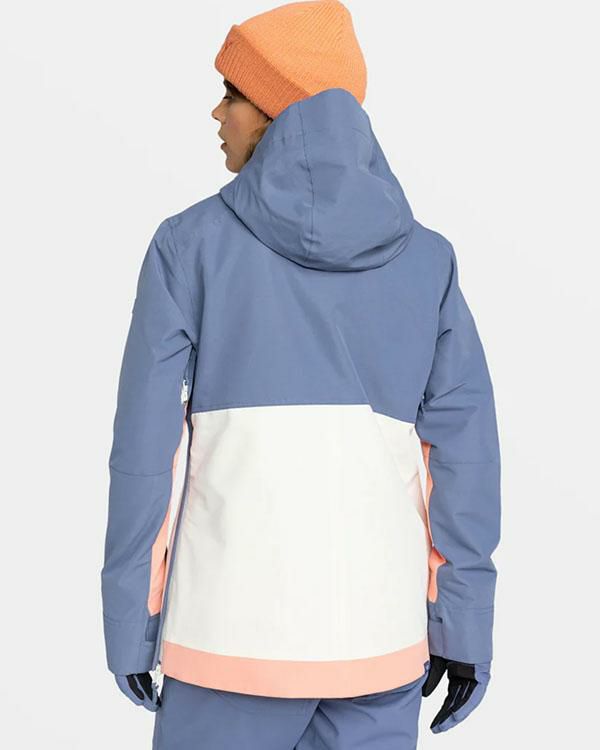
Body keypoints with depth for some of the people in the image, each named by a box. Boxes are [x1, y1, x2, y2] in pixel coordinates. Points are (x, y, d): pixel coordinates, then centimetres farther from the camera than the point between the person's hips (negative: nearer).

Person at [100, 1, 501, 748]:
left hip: (235, 625, -2)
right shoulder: (424, 256, 4)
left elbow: (147, 449, -6)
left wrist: (128, 624, 4)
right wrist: (464, 625, 7)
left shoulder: (190, 244, -4)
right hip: (375, 631, 3)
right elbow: (464, 450, 0)